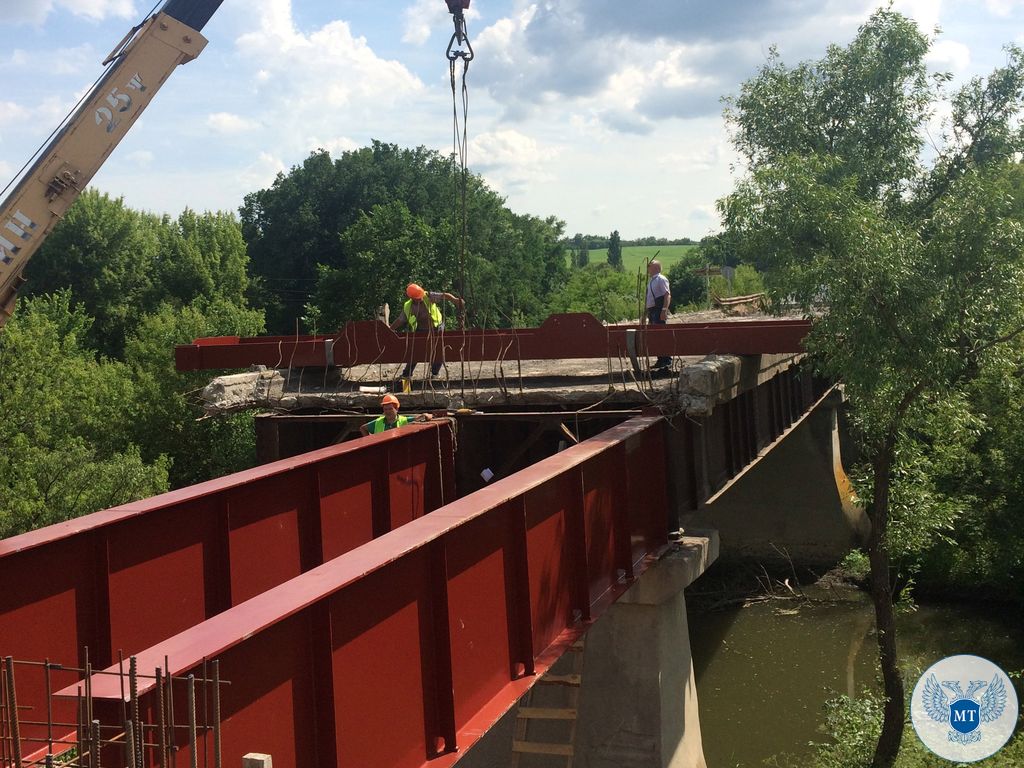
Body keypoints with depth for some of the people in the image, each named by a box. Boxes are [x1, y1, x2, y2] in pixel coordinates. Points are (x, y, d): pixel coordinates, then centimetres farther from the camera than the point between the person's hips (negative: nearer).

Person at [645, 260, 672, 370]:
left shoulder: (661, 279, -10)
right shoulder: (651, 280, 18)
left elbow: (667, 295, -17)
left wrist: (664, 310, -24)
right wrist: (647, 312, 21)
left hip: (659, 311, -9)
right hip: (651, 310, 9)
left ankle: (667, 360, -7)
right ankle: (660, 360, 14)